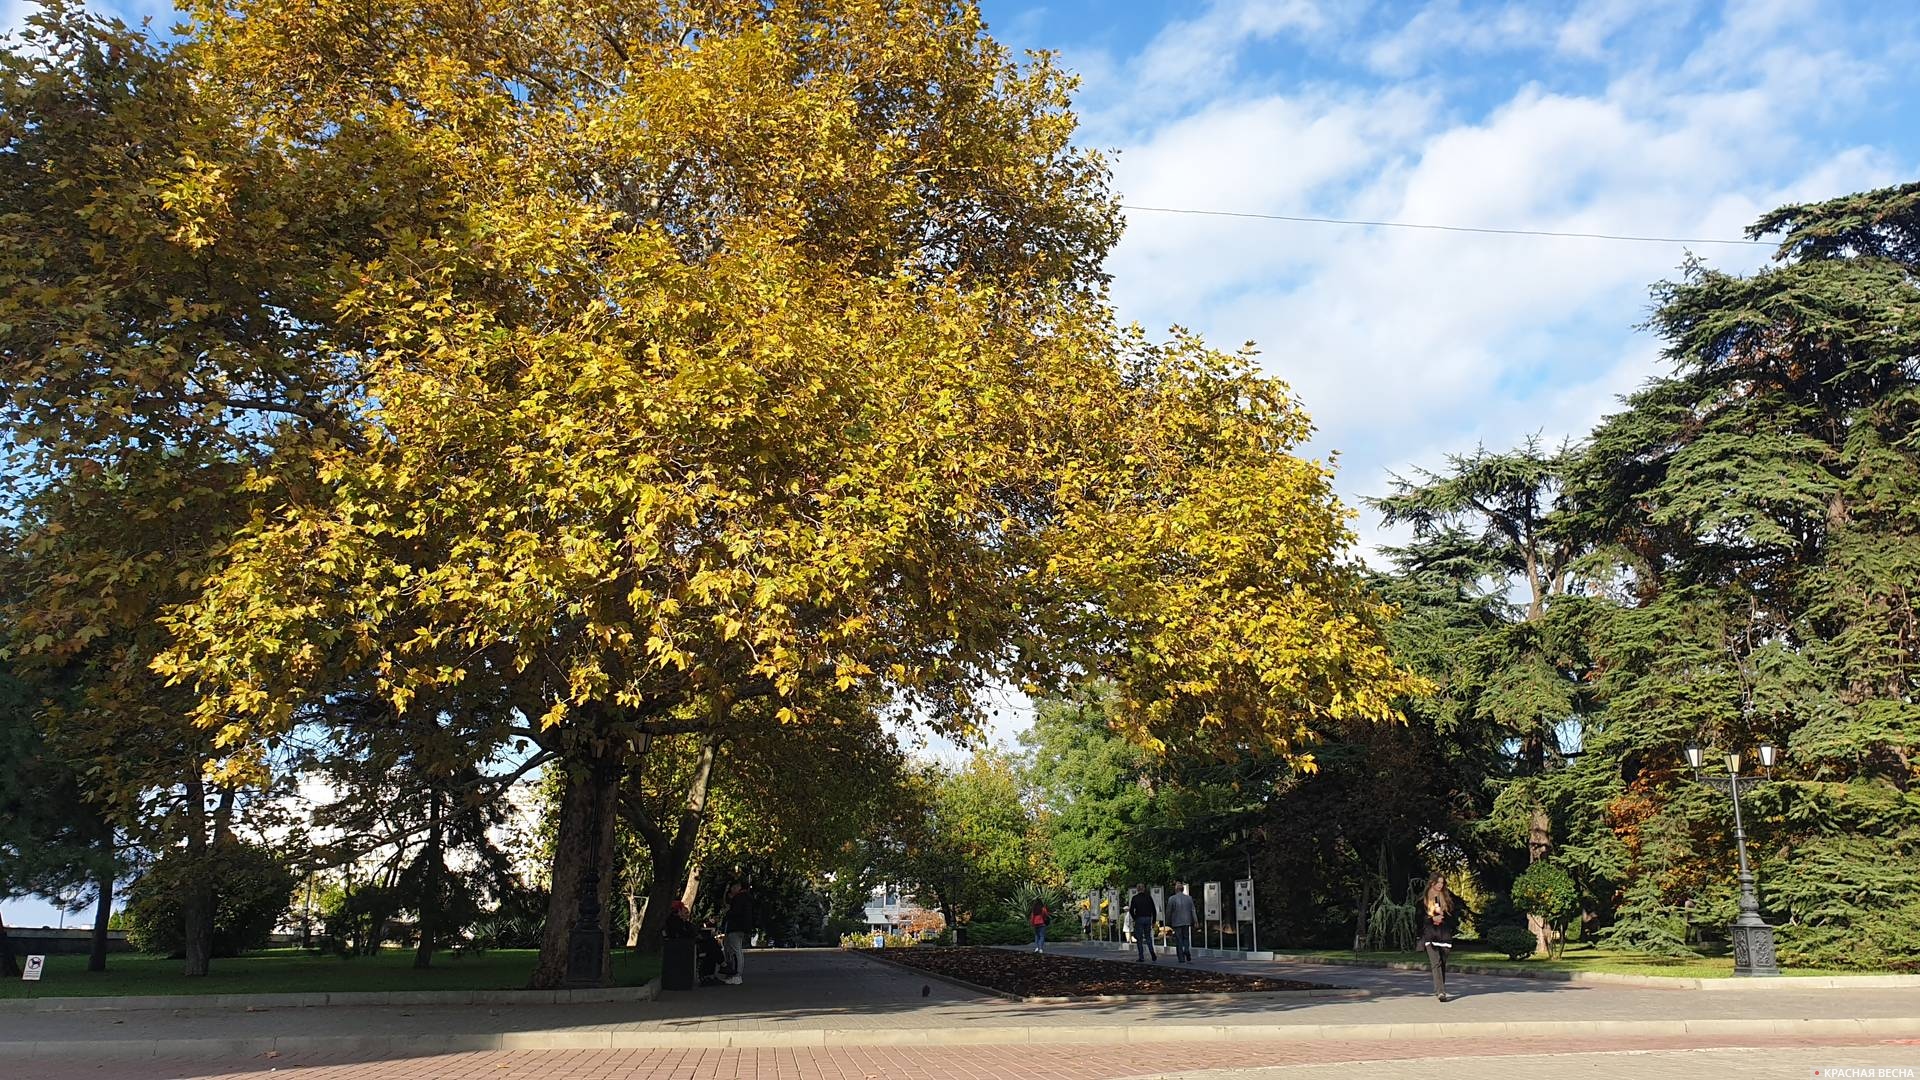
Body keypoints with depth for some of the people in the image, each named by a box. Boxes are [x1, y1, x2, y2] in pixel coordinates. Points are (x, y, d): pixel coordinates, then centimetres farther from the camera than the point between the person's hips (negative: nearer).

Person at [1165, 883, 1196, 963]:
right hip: (1186, 922, 2)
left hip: (1176, 922, -2)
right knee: (1186, 939, 15)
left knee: (1179, 941, 5)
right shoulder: (1189, 898, 2)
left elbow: (1168, 912, -3)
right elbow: (1193, 911, 4)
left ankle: (1182, 959, 3)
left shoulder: (1171, 899, -6)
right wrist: (1194, 922, 9)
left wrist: (1168, 923, 8)